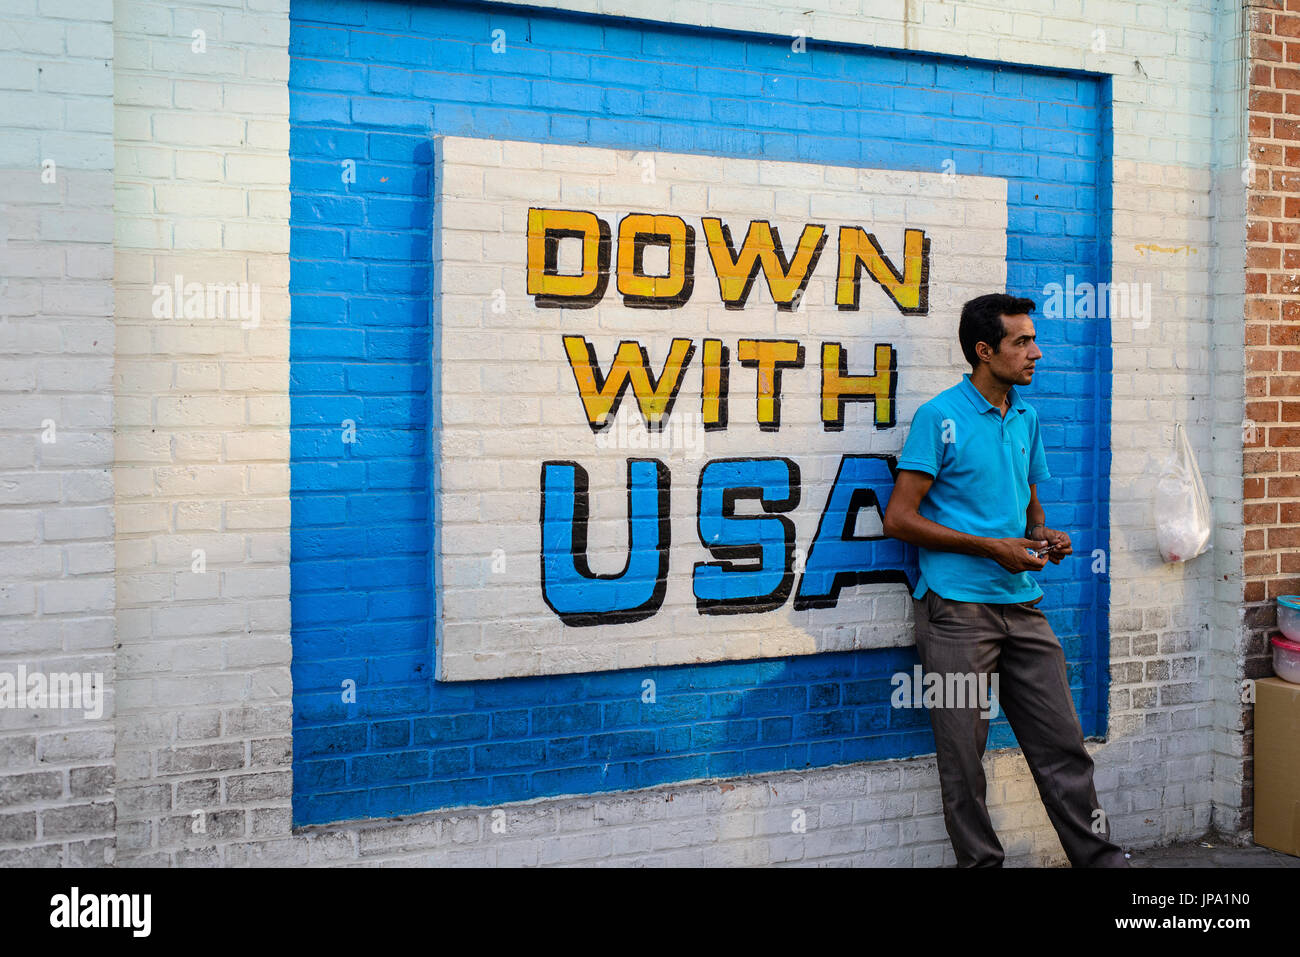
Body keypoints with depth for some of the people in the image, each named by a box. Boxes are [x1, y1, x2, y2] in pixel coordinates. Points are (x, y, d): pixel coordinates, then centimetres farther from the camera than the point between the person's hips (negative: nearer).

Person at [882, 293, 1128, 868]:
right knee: (963, 757, 2)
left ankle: (1099, 859, 18)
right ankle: (981, 862, 15)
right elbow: (899, 518, -10)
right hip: (958, 610, -6)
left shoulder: (1027, 418, 14)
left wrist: (1043, 536, 3)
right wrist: (993, 547, -12)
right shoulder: (940, 417, -7)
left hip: (1022, 605, 6)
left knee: (1063, 744, 8)